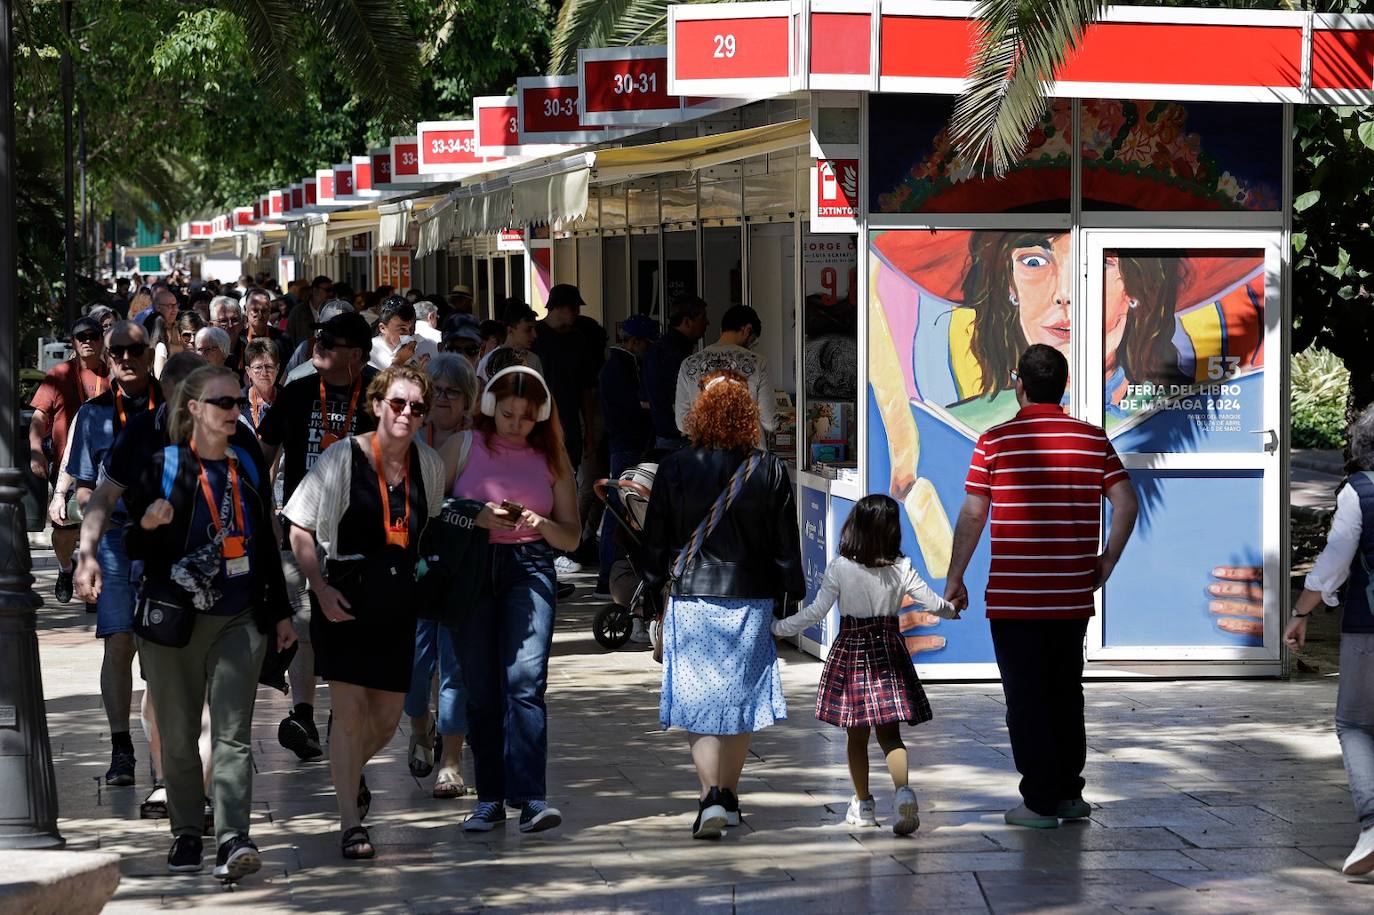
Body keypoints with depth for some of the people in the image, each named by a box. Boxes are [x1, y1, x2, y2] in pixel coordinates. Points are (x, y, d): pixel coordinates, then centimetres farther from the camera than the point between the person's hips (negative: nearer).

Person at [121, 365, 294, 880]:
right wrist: (149, 523, -22)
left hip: (239, 620, 2)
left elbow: (266, 543, 19)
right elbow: (133, 546, 0)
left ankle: (232, 841, -18)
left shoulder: (250, 466, 12)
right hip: (174, 619, -2)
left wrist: (281, 612, 18)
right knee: (178, 736, 5)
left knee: (234, 735, -9)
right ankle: (186, 835, 18)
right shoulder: (163, 466, 0)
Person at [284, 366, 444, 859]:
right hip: (345, 596, -5)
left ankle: (351, 773, 42)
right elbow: (300, 530, -5)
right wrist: (321, 588, -14)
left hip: (399, 601, 5)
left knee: (387, 718, 9)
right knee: (350, 712, -10)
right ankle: (351, 824, 0)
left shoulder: (429, 465, 4)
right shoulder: (343, 458, -9)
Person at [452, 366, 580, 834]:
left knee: (526, 680, -16)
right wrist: (478, 517, -12)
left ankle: (530, 797, -21)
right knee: (481, 688, 2)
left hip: (530, 570, 0)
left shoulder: (551, 458, 12)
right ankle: (490, 796, 10)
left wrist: (544, 524, -8)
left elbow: (571, 537, 14)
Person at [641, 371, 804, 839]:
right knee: (740, 696, 13)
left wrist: (651, 593, 11)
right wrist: (791, 599, 12)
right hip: (751, 598, 2)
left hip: (691, 598, -2)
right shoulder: (770, 471, -1)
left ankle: (711, 796, -16)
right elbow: (786, 545, 3)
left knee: (698, 699, 0)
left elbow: (655, 539, 1)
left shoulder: (674, 467, -4)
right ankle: (729, 796, 22)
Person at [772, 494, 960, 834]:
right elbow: (933, 603, -2)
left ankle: (863, 803, 17)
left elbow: (815, 612, -8)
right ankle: (903, 791, -21)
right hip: (889, 652, 1)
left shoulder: (840, 568, -10)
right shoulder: (901, 569, -6)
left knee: (856, 736, 11)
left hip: (851, 652, -1)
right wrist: (951, 610, 21)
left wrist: (778, 628, 3)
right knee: (890, 733, 3)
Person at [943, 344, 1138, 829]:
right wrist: (1105, 562, 7)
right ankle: (1069, 793, 21)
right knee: (1066, 693, 17)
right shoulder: (1093, 438, 3)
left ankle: (1040, 802, 3)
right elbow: (1126, 503, -2)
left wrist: (954, 578, 3)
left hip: (1013, 598, -4)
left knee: (1026, 699, 3)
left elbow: (972, 516, -6)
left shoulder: (996, 441, -6)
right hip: (1073, 597, 4)